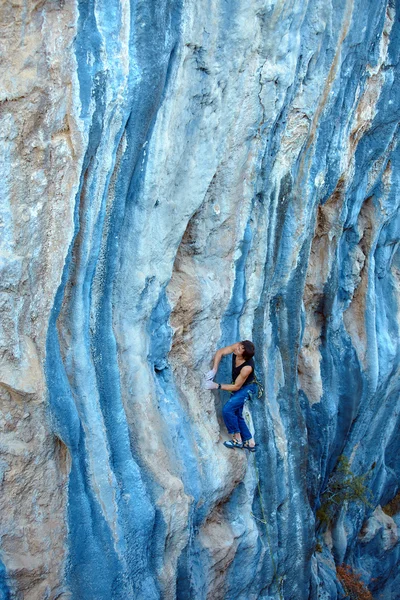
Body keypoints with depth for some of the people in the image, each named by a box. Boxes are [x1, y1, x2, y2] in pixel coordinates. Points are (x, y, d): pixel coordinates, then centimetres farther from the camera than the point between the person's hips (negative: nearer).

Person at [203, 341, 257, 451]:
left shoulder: (247, 367, -36)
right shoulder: (237, 346, -22)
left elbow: (236, 386, -25)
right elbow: (220, 352, -13)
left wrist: (217, 386, -25)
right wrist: (214, 370, -24)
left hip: (246, 388, -8)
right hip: (238, 385, 8)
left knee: (227, 410, -19)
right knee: (237, 415, 10)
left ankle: (237, 439, -4)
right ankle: (250, 442, 21)